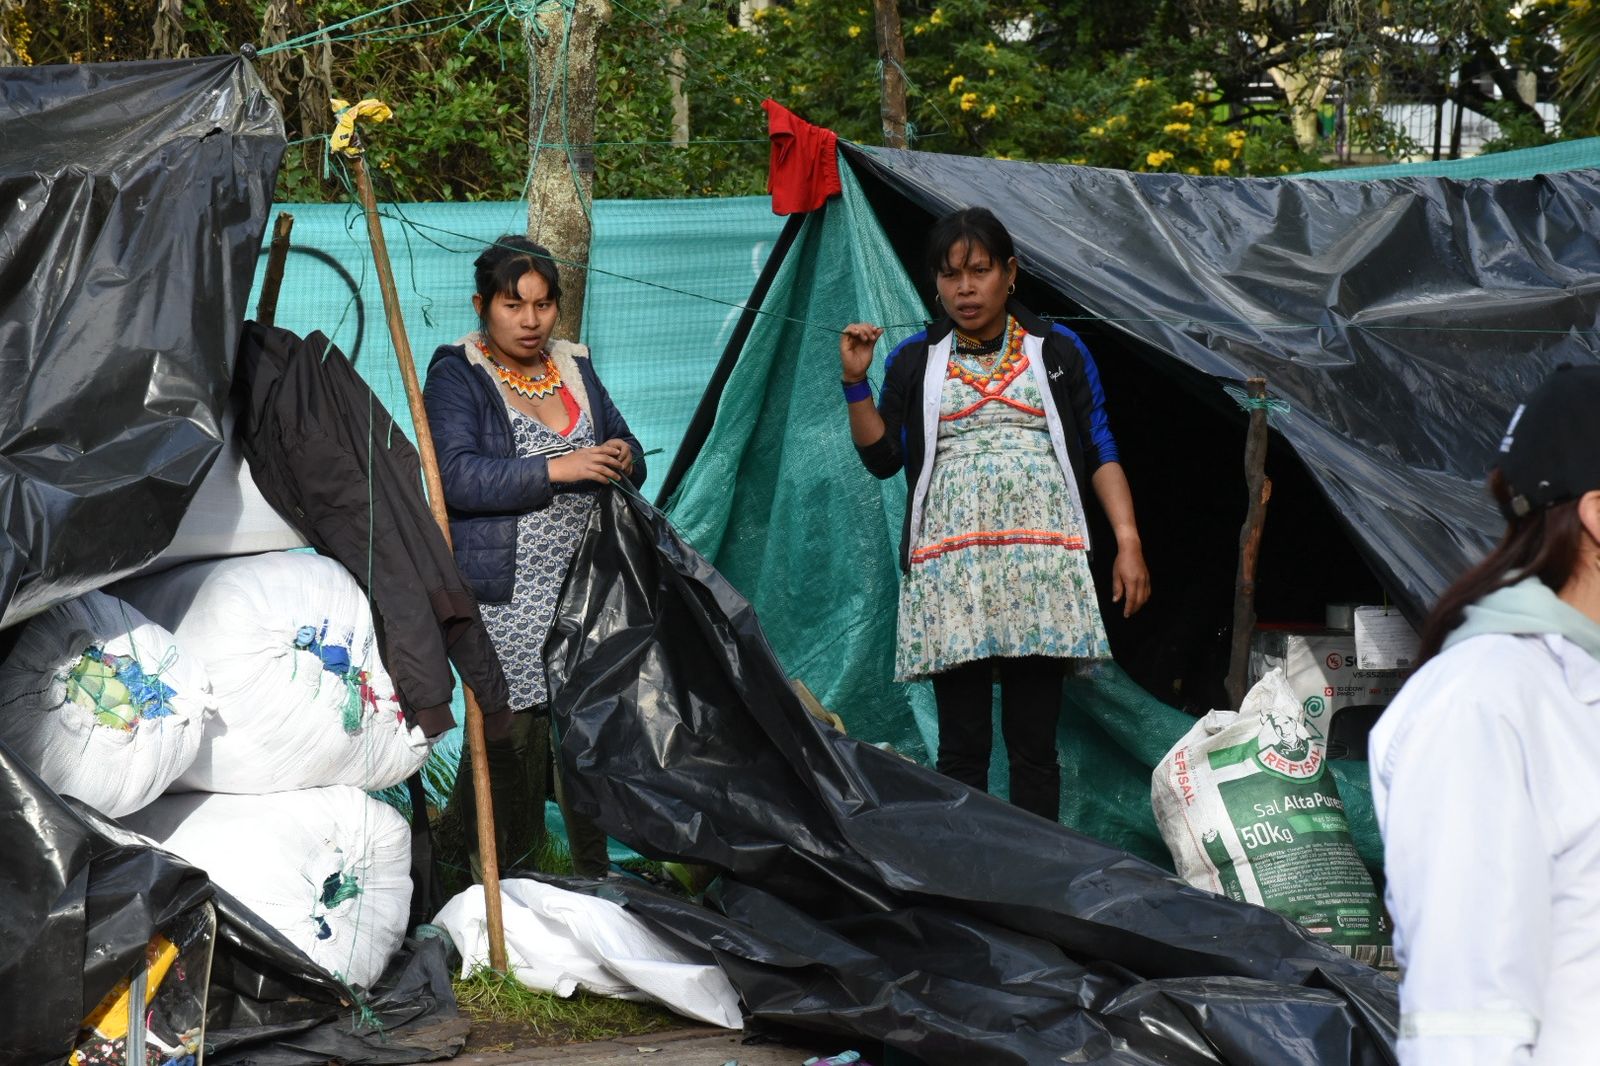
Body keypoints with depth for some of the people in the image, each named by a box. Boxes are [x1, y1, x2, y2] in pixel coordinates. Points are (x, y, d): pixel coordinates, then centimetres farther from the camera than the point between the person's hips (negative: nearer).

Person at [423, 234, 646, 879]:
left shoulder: (574, 367, 16)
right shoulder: (457, 376, -2)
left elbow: (625, 447, 24)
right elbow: (456, 476, -16)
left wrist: (623, 457, -2)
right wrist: (556, 470, -23)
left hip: (583, 591, 6)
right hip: (503, 602, -6)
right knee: (514, 738, -9)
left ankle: (593, 878, 16)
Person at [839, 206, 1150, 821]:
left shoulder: (1059, 351, 11)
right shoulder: (914, 361, 13)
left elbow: (1101, 454, 9)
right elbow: (881, 459, 11)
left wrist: (1128, 540, -1)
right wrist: (856, 383, -1)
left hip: (1041, 560, -1)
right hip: (948, 572, 1)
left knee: (1033, 742, -2)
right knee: (961, 743, -2)